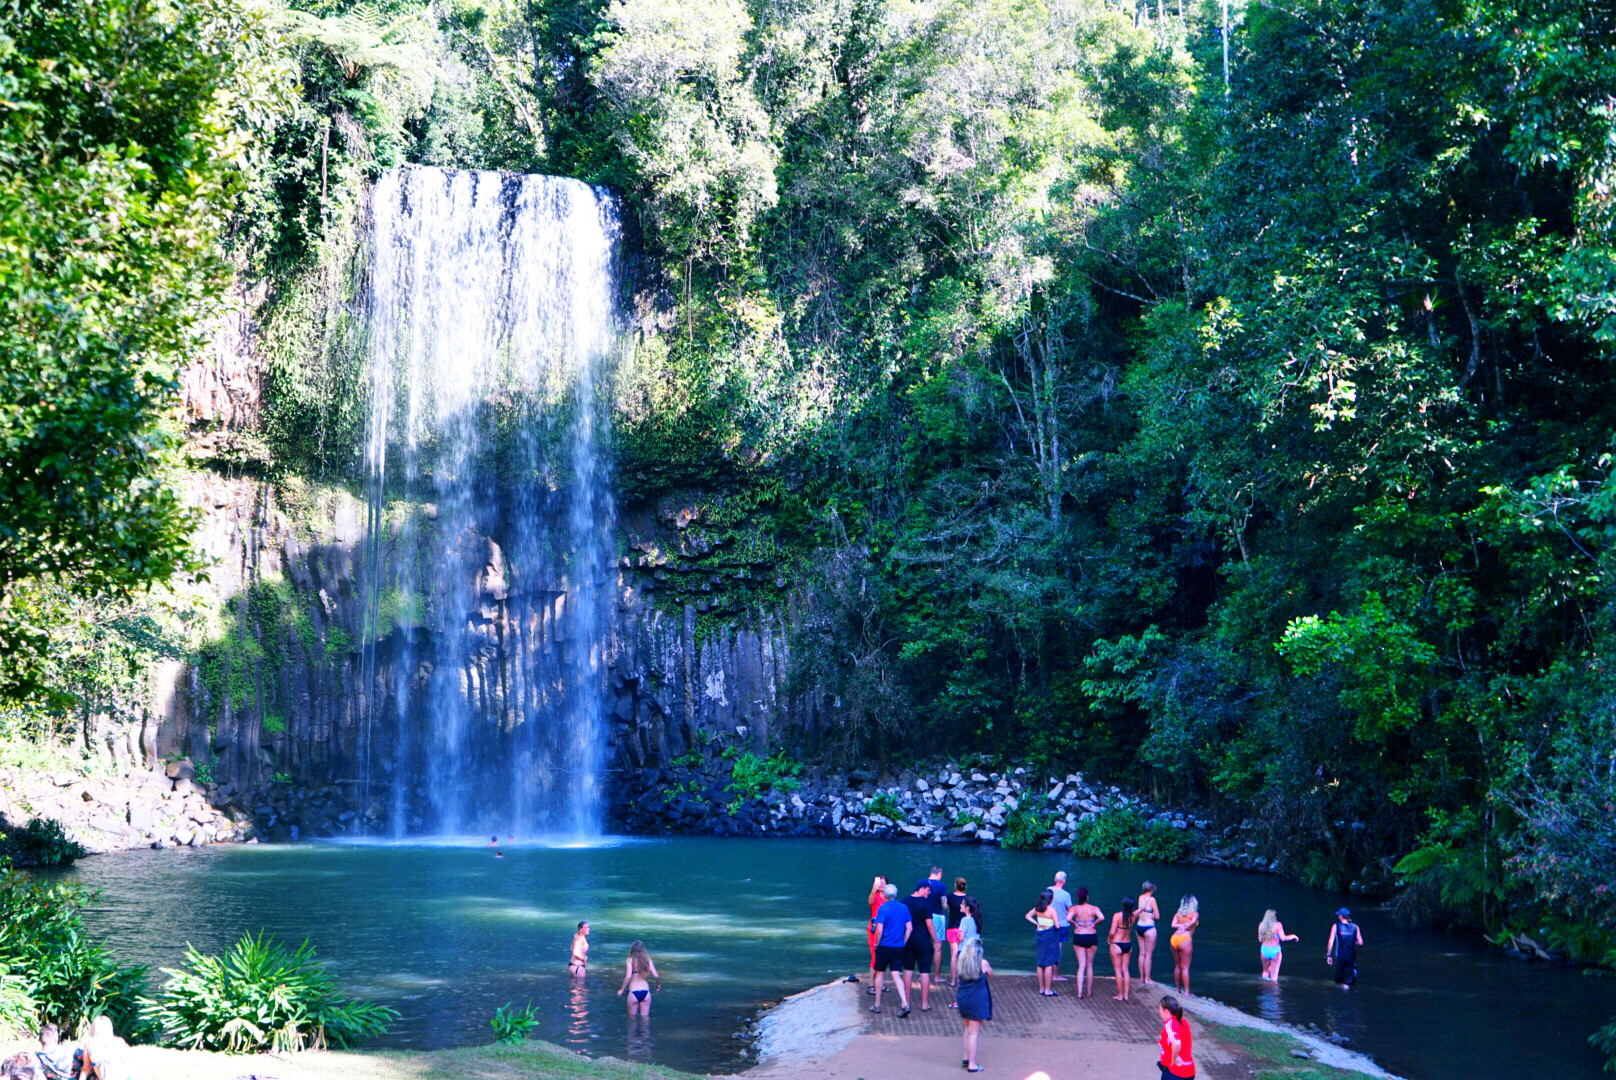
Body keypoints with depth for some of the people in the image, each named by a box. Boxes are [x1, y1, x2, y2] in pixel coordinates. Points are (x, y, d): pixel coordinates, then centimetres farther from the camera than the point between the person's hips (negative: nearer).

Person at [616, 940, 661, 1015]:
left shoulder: (630, 960, -7)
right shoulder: (647, 959, 1)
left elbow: (628, 977, -18)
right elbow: (656, 976, -3)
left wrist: (621, 989, -6)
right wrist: (658, 984, 18)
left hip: (634, 992, -3)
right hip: (645, 992, 3)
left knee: (632, 1016, 14)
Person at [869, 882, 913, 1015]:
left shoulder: (883, 908, -11)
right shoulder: (904, 908, 4)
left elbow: (879, 930, -16)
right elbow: (909, 928, 4)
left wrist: (877, 944, -2)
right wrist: (903, 943, 12)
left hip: (885, 946, -4)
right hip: (899, 948, 4)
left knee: (880, 974, 12)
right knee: (896, 975, 3)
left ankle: (877, 1005, 20)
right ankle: (905, 1004, -12)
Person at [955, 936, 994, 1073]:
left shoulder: (961, 962, -4)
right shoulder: (983, 963, -12)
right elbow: (990, 973, 6)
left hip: (962, 1000, 4)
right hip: (977, 1001, -4)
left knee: (968, 1029, 23)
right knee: (973, 1033, -1)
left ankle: (966, 1057, 25)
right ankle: (972, 1064, 1)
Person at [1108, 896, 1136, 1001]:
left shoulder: (1117, 916, -19)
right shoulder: (1132, 916, -7)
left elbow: (1112, 932, -18)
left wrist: (1109, 938, -2)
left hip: (1117, 945, -5)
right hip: (1128, 944, 5)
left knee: (1118, 970, 5)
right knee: (1125, 969, 13)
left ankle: (1120, 995, 8)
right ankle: (1126, 994, 14)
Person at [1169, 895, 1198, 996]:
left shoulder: (1178, 914, 16)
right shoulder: (1194, 913, 5)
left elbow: (1173, 925, 1)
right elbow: (1193, 922, -14)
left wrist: (1181, 926, -7)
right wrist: (1185, 927, -3)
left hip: (1174, 938, 5)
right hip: (1185, 939, -5)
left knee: (1177, 966, 15)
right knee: (1185, 967, -2)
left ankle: (1177, 990, 20)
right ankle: (1186, 992, -3)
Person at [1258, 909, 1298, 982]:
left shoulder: (1261, 925, 0)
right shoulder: (1277, 925, -10)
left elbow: (1260, 940, 5)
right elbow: (1283, 938, -13)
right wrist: (1293, 936, 3)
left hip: (1264, 949, 3)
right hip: (1275, 951, -3)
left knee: (1266, 971, 20)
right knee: (1274, 975, 7)